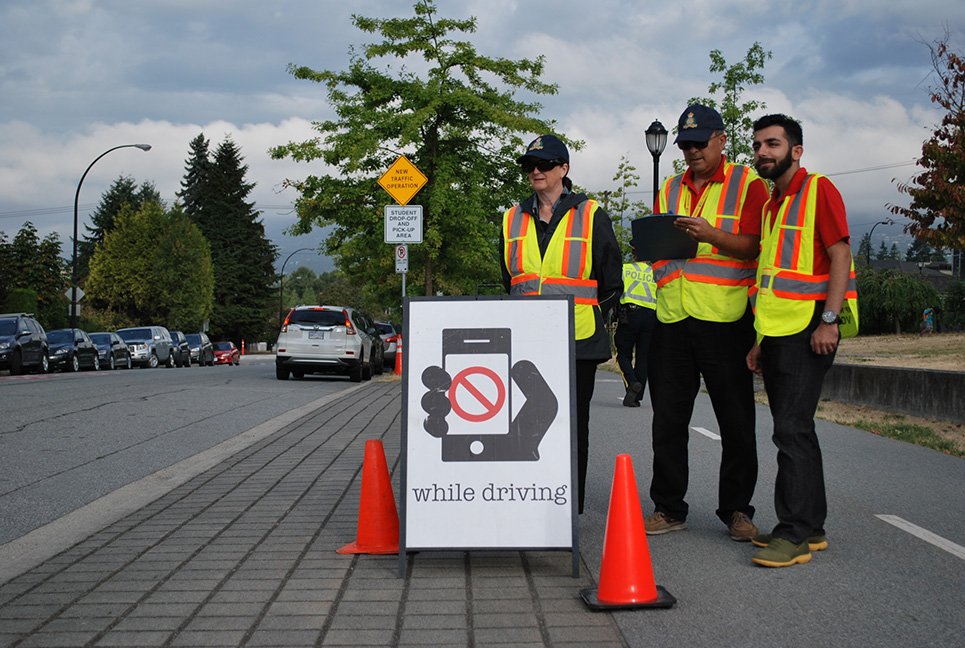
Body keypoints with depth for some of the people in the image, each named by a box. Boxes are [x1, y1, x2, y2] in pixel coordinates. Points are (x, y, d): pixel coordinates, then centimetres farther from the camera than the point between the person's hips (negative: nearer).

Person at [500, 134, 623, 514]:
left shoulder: (591, 216, 2)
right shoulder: (514, 219, 13)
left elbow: (611, 281, 5)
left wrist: (591, 318, 4)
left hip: (577, 340, -3)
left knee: (573, 425, 3)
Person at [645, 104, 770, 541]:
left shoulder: (747, 184, 3)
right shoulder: (669, 190, 18)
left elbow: (754, 247, -8)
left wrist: (710, 234, -22)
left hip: (725, 319, -4)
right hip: (671, 318, 5)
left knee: (736, 421, 2)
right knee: (668, 418, 6)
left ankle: (737, 509, 13)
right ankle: (668, 508, 15)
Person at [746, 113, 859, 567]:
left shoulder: (818, 190, -5)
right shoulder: (771, 204, 20)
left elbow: (840, 257, -13)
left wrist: (829, 319, -21)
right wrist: (761, 340, 20)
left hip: (807, 329, -9)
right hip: (776, 333, 9)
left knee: (792, 429, -12)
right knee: (794, 430, 12)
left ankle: (795, 534, -9)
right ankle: (811, 526, 20)